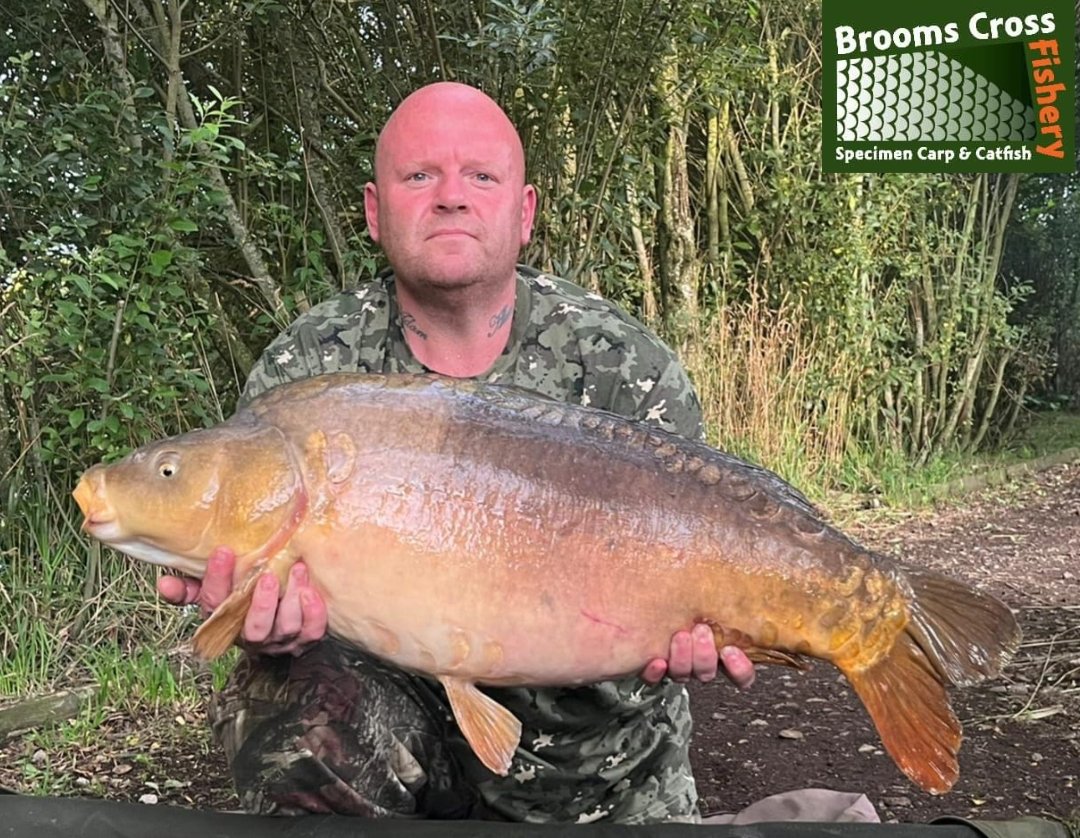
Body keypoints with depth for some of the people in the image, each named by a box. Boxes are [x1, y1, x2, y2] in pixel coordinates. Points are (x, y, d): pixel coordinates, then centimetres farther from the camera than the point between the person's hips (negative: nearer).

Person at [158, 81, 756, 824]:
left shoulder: (625, 368, -9)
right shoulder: (305, 372, -8)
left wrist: (687, 631, -31)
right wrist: (271, 622, -34)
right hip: (391, 704, 0)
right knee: (298, 714, -29)